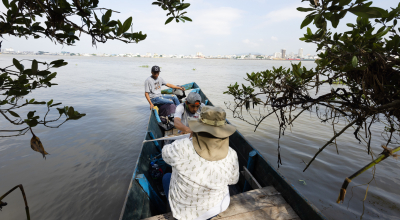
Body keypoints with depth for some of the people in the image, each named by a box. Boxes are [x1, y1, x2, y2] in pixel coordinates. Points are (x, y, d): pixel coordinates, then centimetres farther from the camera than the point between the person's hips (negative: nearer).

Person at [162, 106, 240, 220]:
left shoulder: (182, 148, -35)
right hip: (217, 204, 3)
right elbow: (232, 180, -4)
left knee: (166, 177, 27)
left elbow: (166, 153, -11)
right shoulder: (231, 155, -24)